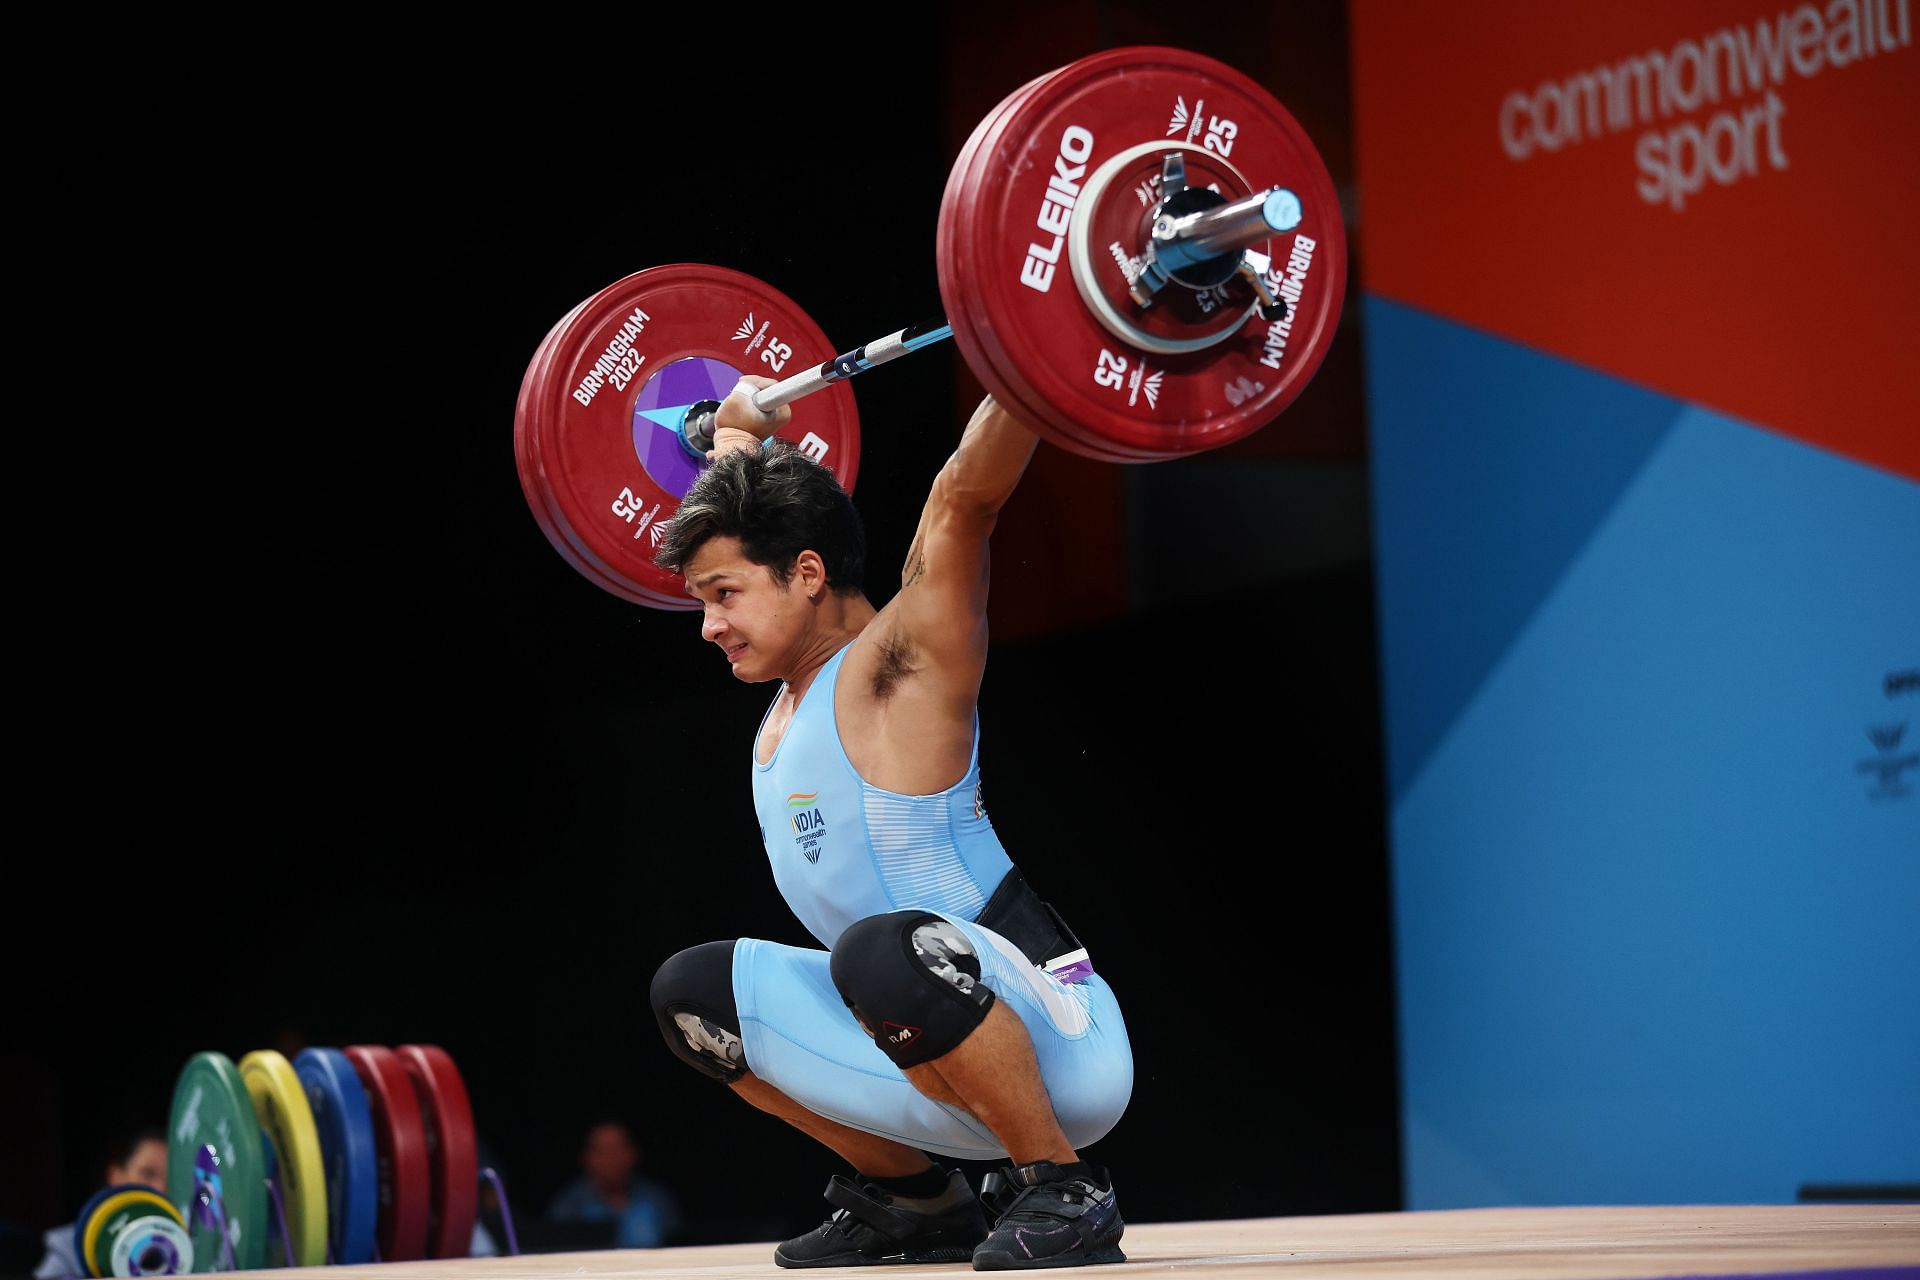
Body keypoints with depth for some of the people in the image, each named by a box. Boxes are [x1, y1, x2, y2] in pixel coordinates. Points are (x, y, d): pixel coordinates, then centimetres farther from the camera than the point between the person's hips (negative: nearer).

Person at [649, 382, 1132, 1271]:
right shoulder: (794, 684, 11)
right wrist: (738, 430, 43)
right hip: (942, 1049, 9)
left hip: (1062, 1053, -9)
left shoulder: (898, 661, -11)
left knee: (884, 951, -39)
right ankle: (913, 1200, 15)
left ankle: (1066, 1195, -19)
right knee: (692, 995, 13)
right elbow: (745, 510, 30)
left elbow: (967, 494, -24)